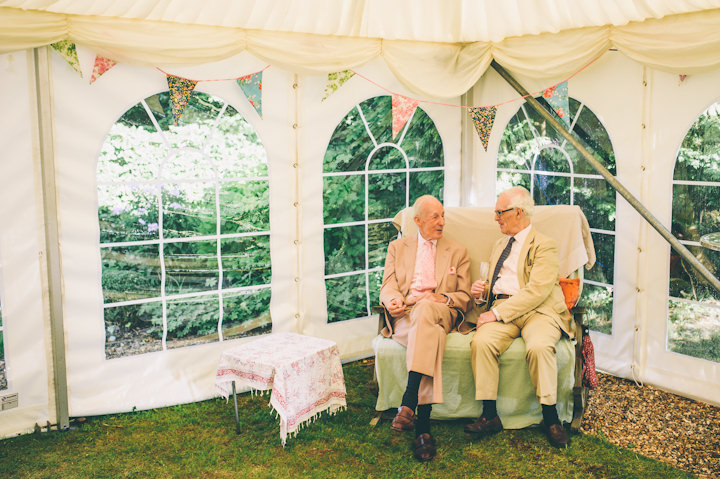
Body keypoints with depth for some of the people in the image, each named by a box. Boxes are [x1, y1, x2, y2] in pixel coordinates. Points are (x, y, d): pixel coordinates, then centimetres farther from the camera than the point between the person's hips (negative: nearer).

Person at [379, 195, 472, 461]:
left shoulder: (458, 252, 22)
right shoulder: (397, 247, 23)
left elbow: (465, 298, 14)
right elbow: (387, 287, 12)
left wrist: (441, 298, -8)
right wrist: (393, 300, -13)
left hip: (440, 313, 0)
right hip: (404, 314, 0)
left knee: (425, 309, -39)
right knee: (432, 334, -37)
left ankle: (408, 402, -48)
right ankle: (423, 424, -47)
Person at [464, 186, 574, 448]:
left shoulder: (544, 245, 1)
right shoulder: (500, 245, 26)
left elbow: (537, 291, -12)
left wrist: (498, 312, -18)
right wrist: (482, 291, 8)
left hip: (538, 311, -5)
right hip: (501, 310, 5)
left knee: (539, 347, -36)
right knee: (481, 342, -27)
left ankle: (550, 417, -20)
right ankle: (490, 416, -20)